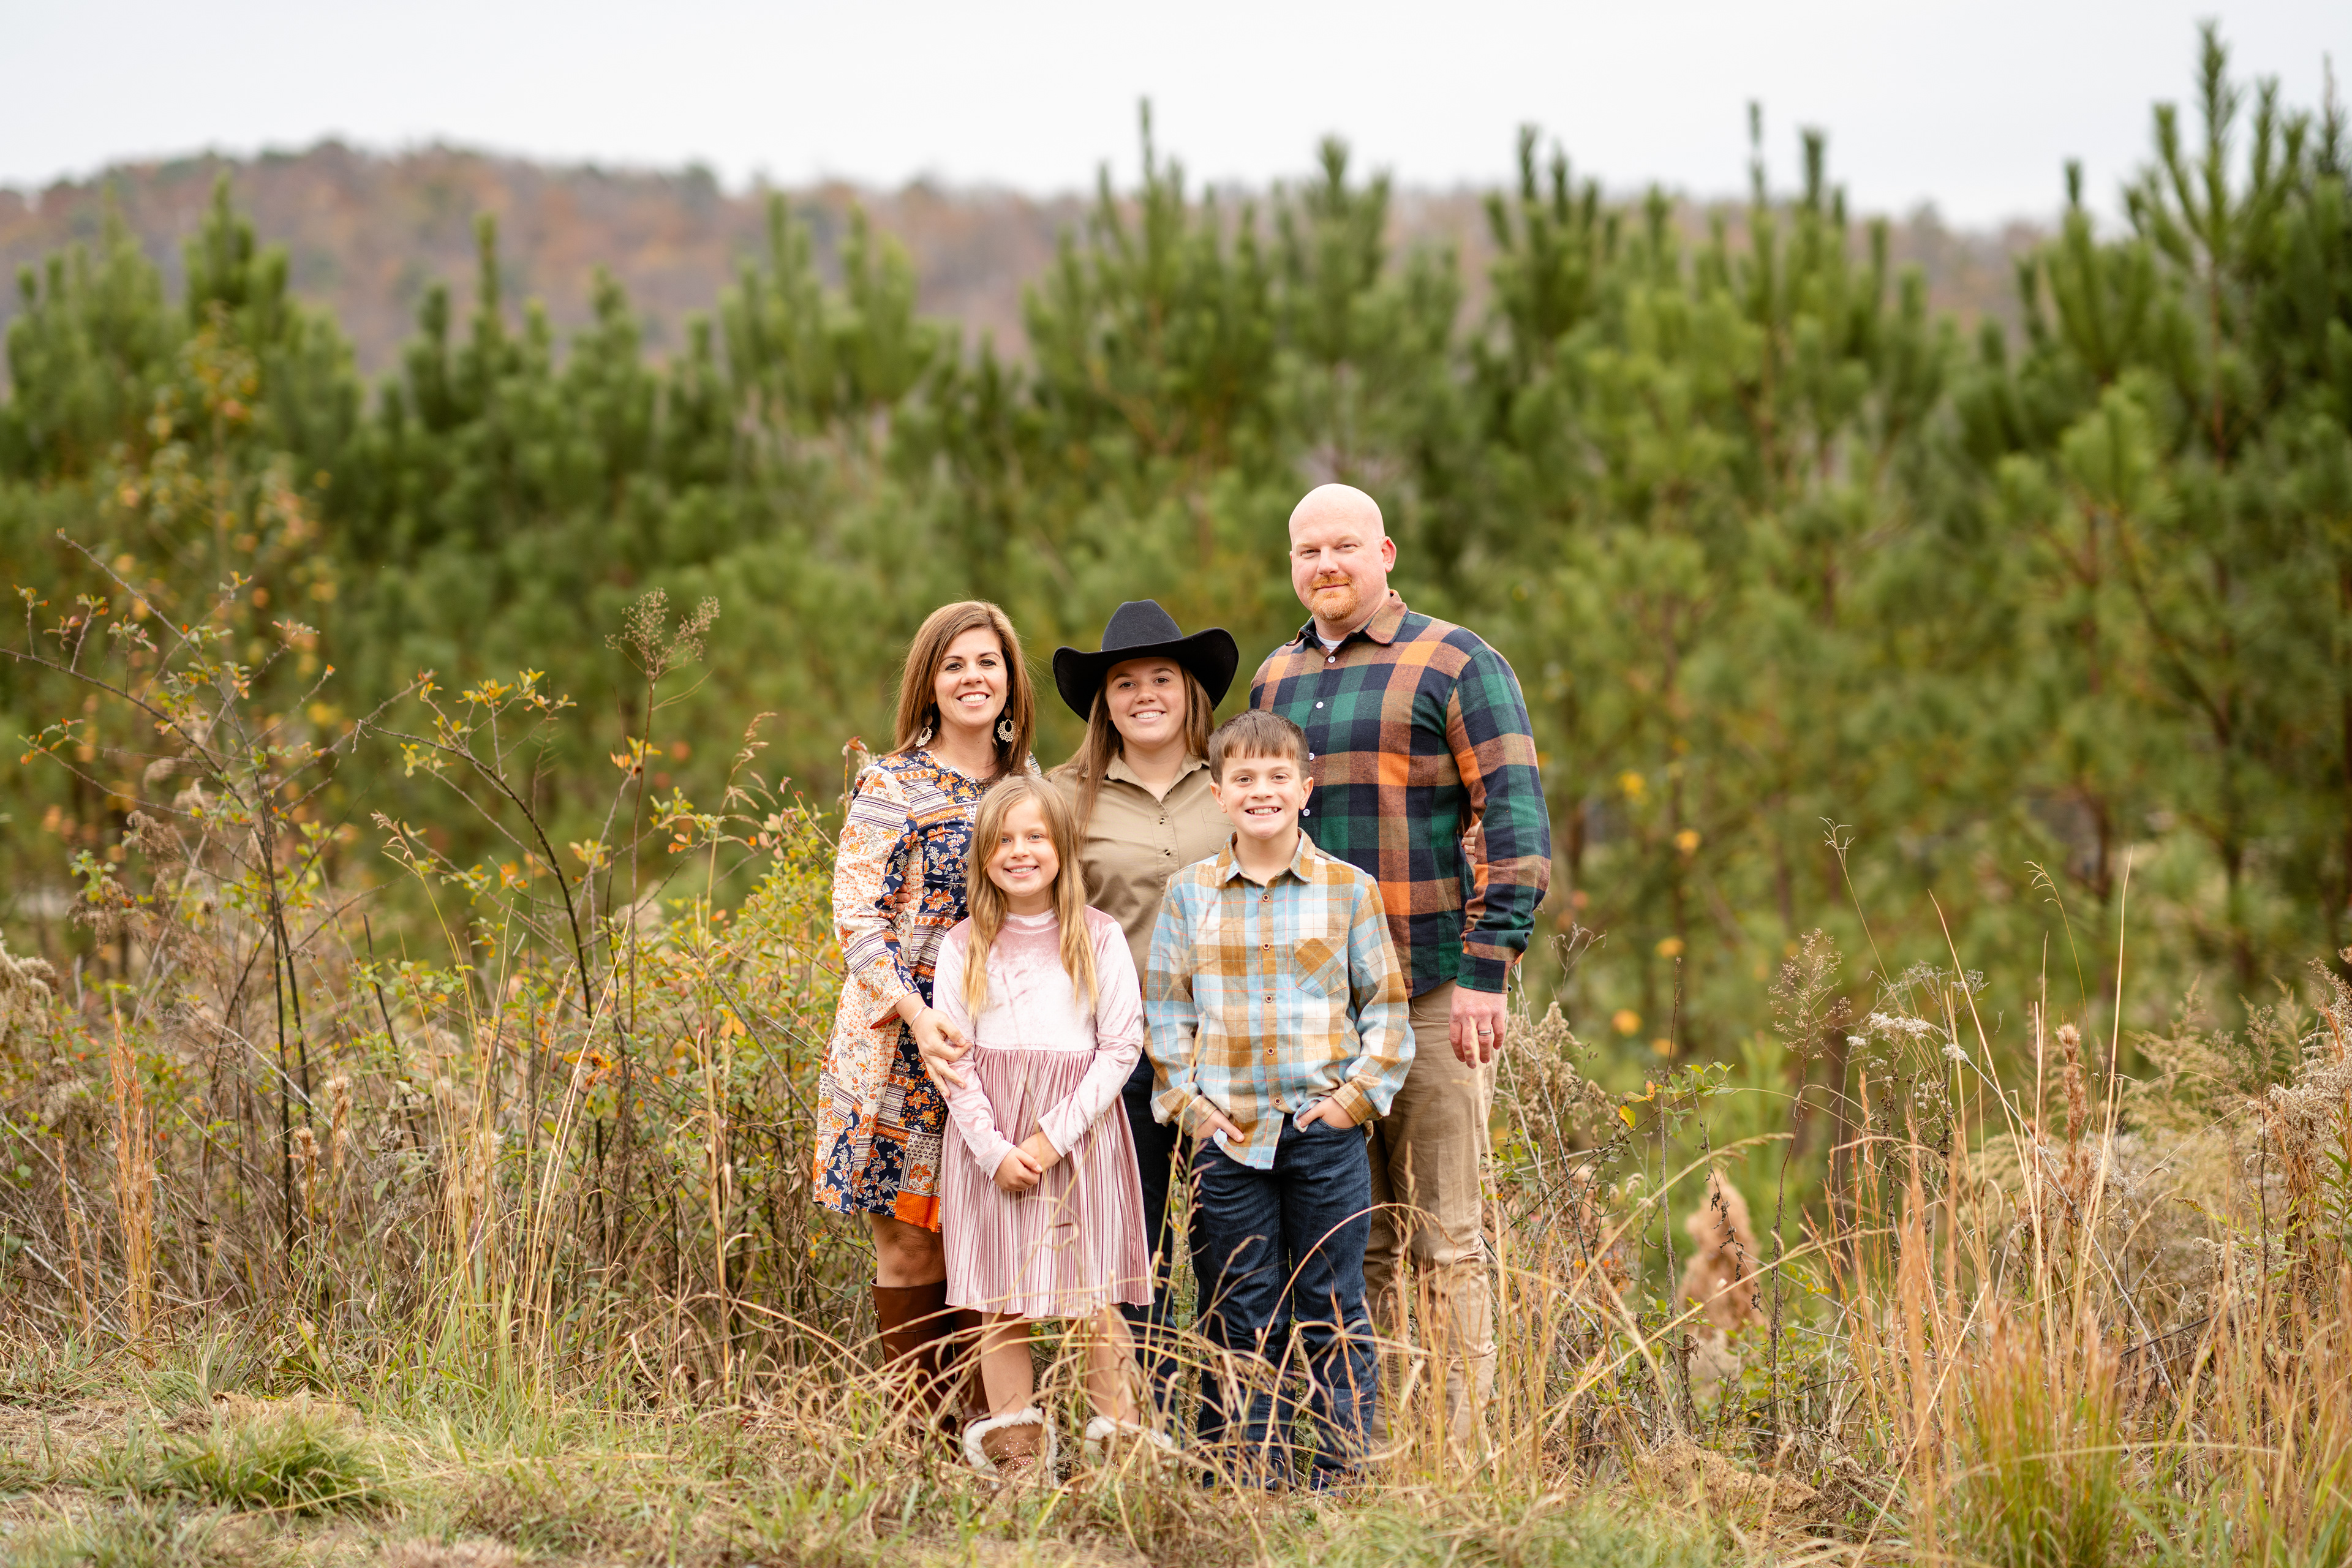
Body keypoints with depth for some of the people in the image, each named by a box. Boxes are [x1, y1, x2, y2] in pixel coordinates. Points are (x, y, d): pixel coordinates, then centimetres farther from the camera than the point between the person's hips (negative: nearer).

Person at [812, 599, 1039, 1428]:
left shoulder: (1029, 785, 12)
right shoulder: (891, 787, -4)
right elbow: (857, 915, -9)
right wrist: (916, 1009, -22)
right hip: (905, 1044, -4)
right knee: (911, 1244, -2)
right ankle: (921, 1431, 5)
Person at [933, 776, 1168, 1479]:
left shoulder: (1099, 939, 1)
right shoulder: (964, 948, 4)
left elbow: (1122, 1045, -3)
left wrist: (1054, 1135, -10)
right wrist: (993, 1148, -9)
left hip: (1078, 1132, -1)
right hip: (990, 1138, 1)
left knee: (1092, 1301, -2)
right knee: (1001, 1303, 2)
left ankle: (1120, 1439, 7)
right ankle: (1017, 1457, 8)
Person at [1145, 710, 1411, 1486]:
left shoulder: (1350, 890, 2)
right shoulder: (1189, 893, 5)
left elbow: (1386, 1007, 6)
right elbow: (1165, 1011, 8)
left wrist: (1357, 1095, -5)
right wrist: (1188, 1103, -2)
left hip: (1325, 1131, -1)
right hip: (1228, 1133, 1)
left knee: (1331, 1312, 3)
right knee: (1239, 1314, 4)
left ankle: (1336, 1472, 10)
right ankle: (1252, 1474, 10)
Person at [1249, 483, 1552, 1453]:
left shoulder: (1457, 667, -1)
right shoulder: (1275, 681, 16)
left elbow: (1515, 826, -7)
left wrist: (1487, 972, -15)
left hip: (1433, 995, -5)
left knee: (1444, 1240, -3)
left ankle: (1459, 1453, 0)